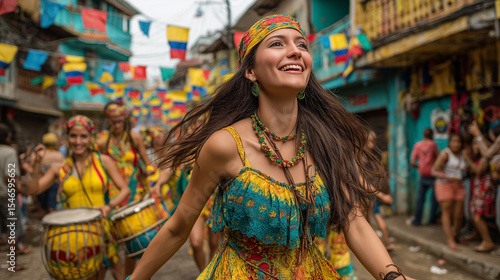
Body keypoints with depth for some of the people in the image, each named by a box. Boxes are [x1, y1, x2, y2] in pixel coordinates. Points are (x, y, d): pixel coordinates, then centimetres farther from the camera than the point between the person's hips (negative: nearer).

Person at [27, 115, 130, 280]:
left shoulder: (103, 161, 0)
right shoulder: (60, 168, 5)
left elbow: (125, 190, -3)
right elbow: (33, 190, -1)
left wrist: (110, 206, -20)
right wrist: (38, 163, -9)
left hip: (102, 226, -1)